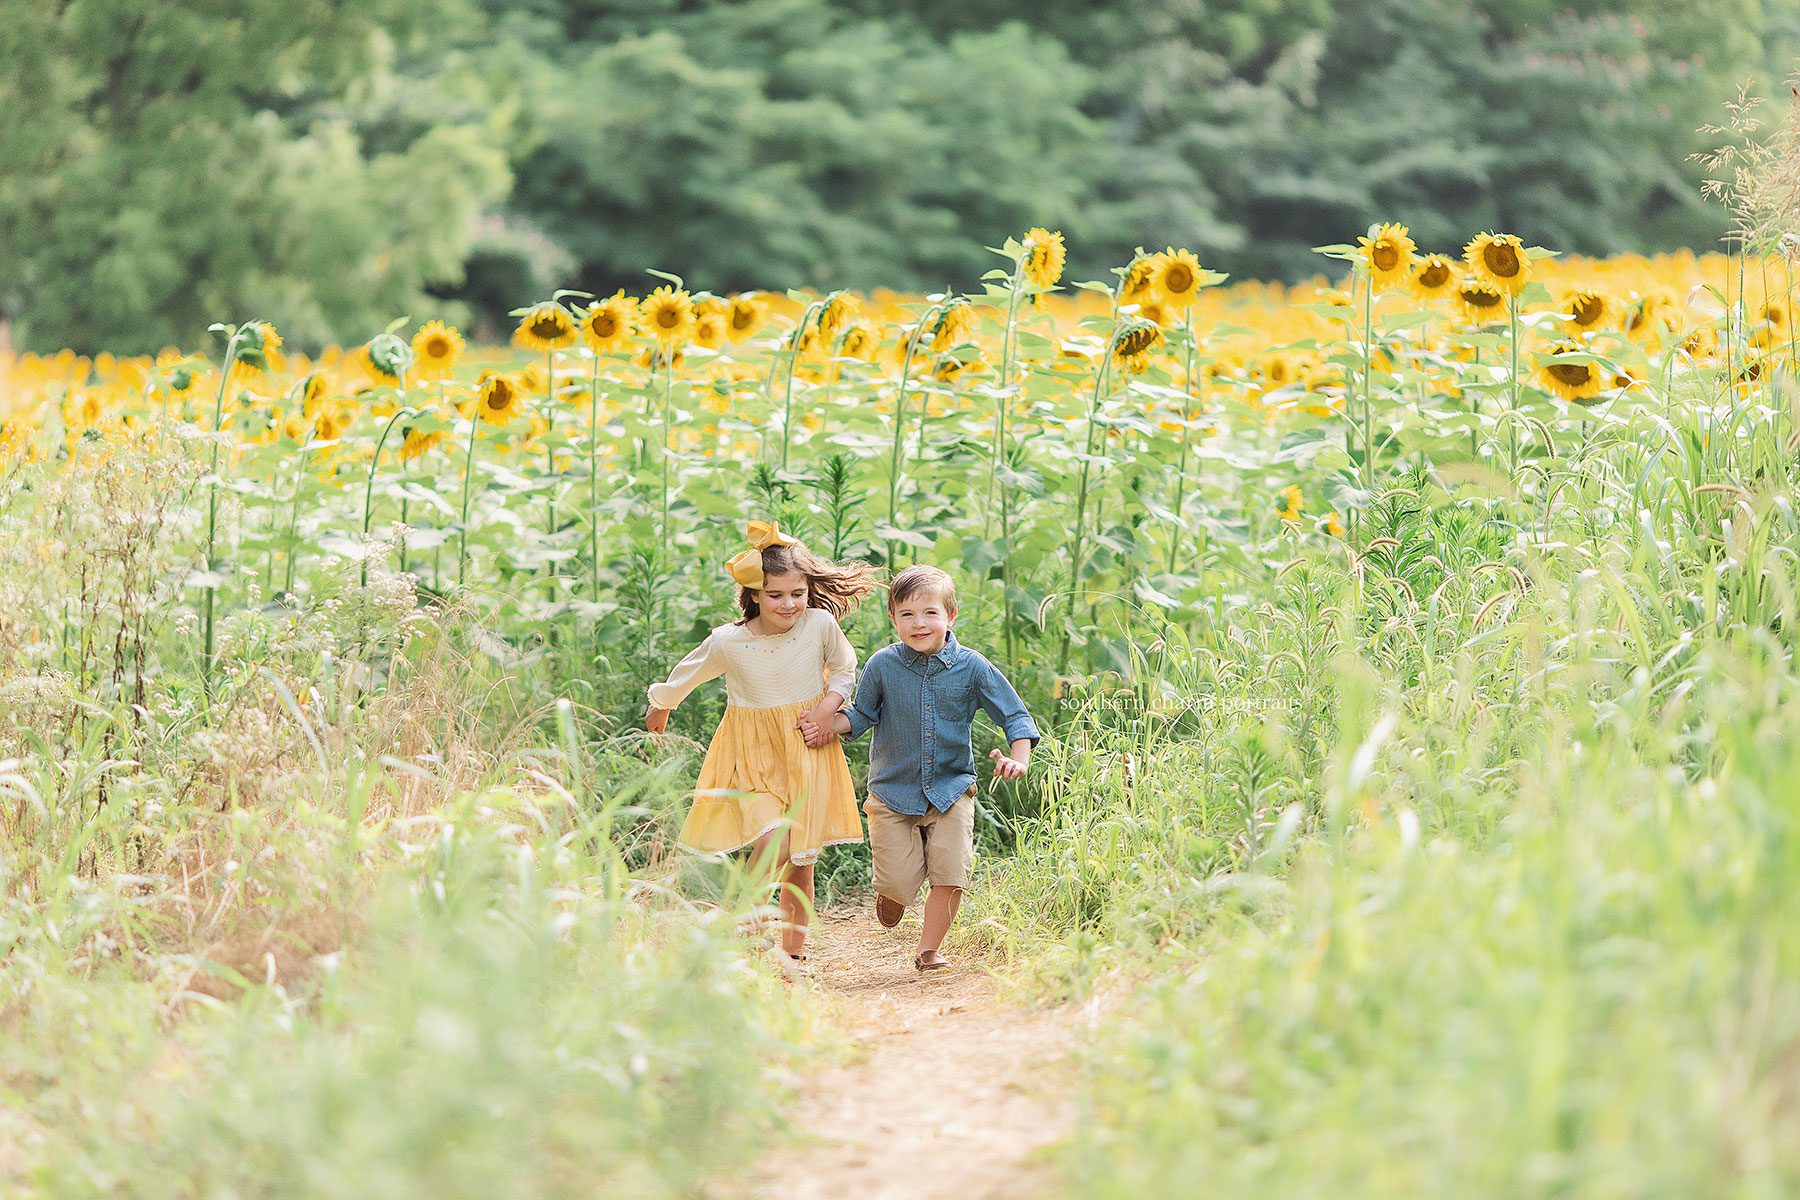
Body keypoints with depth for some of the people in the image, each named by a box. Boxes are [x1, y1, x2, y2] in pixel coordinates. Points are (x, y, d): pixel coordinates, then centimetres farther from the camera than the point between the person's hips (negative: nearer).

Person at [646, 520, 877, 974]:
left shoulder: (820, 625, -11)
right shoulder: (727, 642, -14)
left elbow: (844, 669, 9)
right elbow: (686, 675, 7)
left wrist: (829, 705, -10)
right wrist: (660, 708, 25)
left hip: (807, 754, 2)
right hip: (753, 757, -2)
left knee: (801, 860, 6)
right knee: (773, 842, -23)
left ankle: (794, 952, 21)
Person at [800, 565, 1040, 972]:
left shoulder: (972, 667, -8)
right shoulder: (882, 666, -7)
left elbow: (1015, 716, -2)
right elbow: (863, 715, 8)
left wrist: (1019, 761, -18)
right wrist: (828, 726, -11)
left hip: (951, 790, 0)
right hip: (893, 793, 0)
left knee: (949, 876, -6)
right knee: (900, 883, -3)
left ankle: (929, 949, 15)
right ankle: (890, 892, 35)